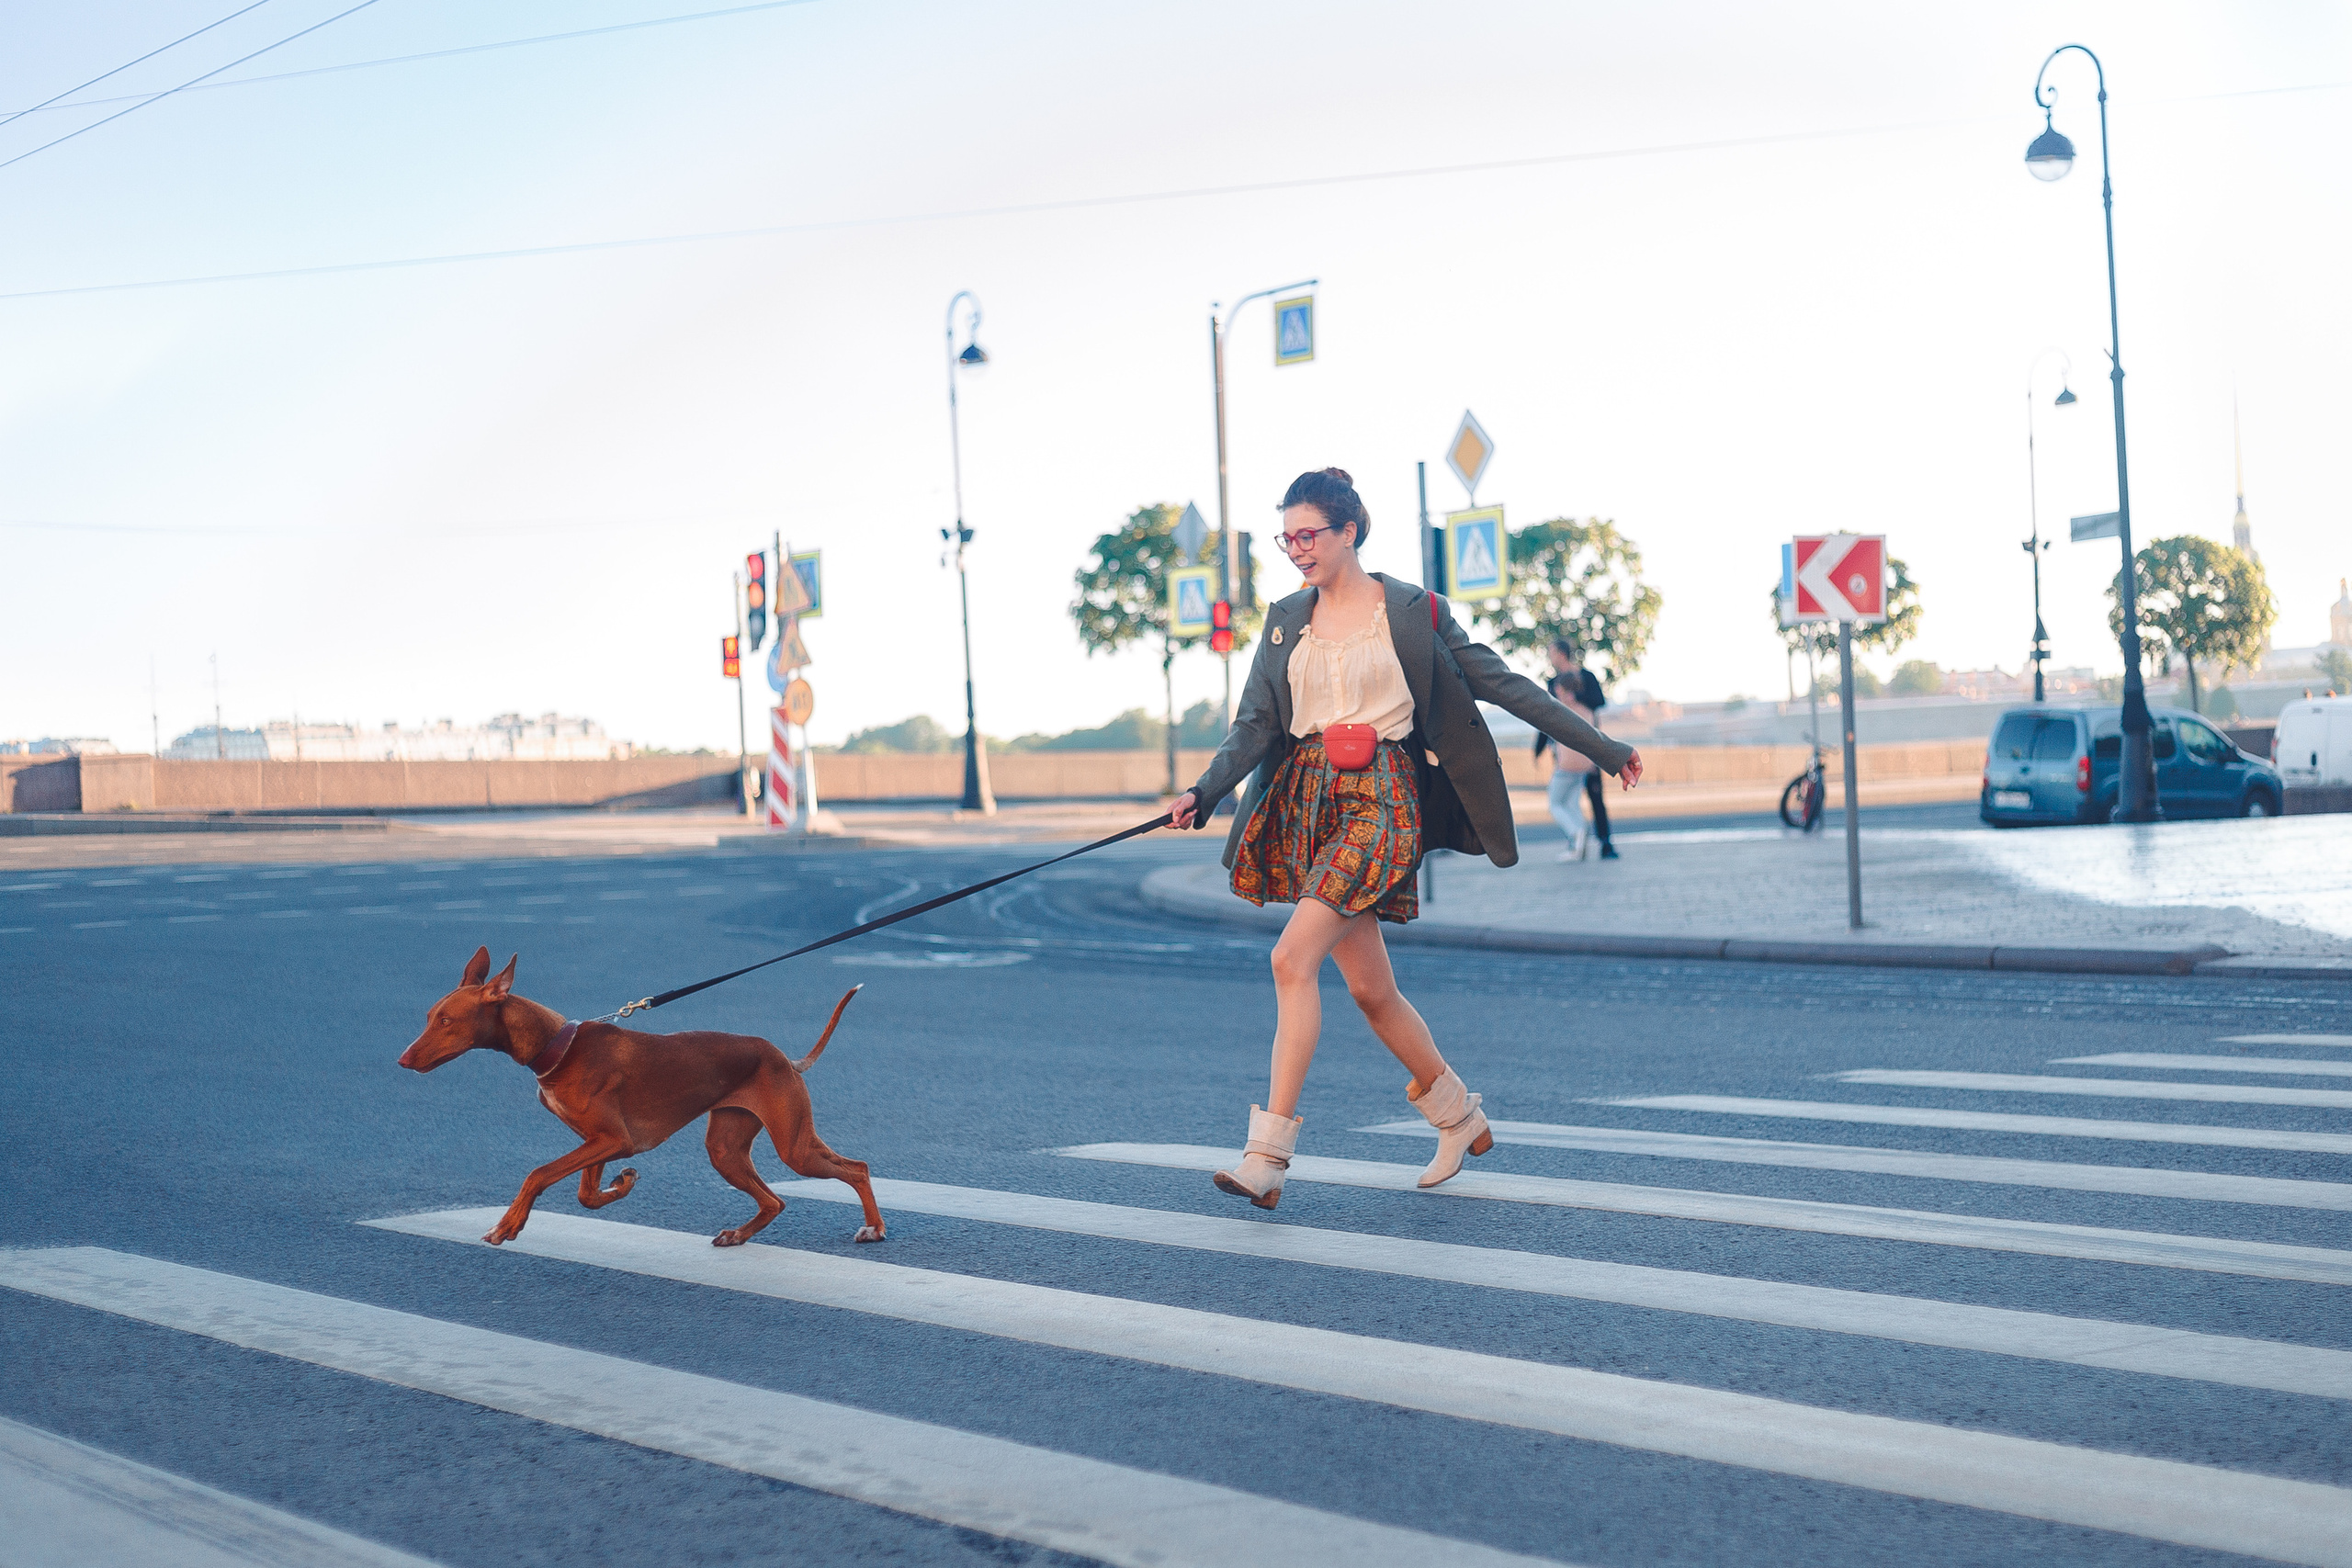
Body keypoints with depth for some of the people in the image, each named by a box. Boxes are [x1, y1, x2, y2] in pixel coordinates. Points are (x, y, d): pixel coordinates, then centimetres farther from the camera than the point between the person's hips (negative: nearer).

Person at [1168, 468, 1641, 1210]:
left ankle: (1267, 1155, -21)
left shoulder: (1414, 612, 0)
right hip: (1308, 801, 5)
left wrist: (1603, 747, 2)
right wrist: (1204, 793, -13)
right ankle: (1459, 1115, 31)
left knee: (1293, 958, -21)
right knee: (1370, 987, 9)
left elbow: (1501, 683, 2)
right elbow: (1255, 724, 5)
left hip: (1381, 797, -5)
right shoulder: (1285, 622, 11)